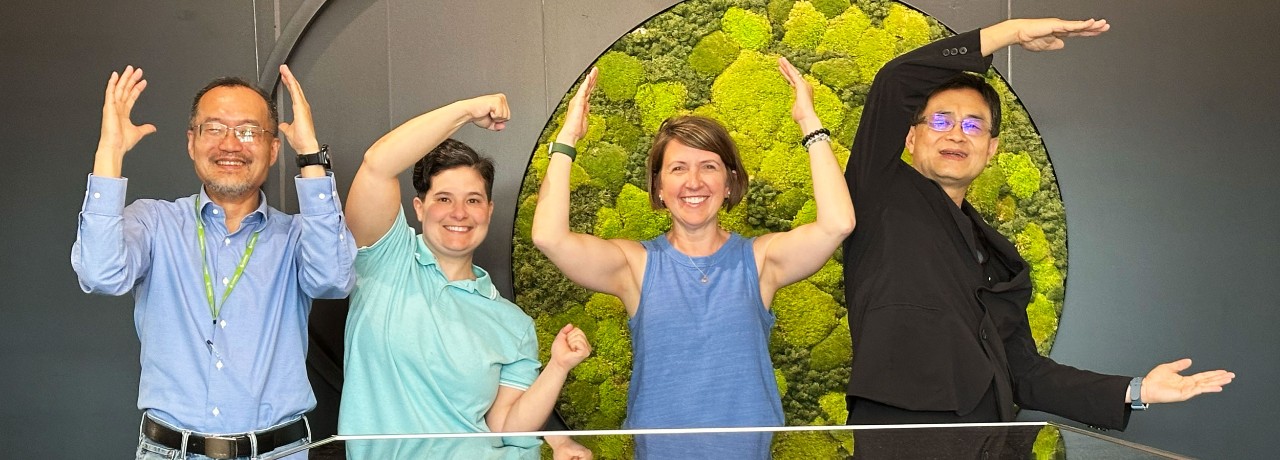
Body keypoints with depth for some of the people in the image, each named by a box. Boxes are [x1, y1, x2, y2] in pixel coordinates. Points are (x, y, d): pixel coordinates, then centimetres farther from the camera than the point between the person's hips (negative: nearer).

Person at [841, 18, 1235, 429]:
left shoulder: (1000, 260, 20)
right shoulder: (883, 191, 4)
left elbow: (1024, 373, 18)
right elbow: (894, 82, -10)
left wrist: (1134, 391, 7)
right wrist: (1013, 32, -4)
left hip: (984, 442, 6)